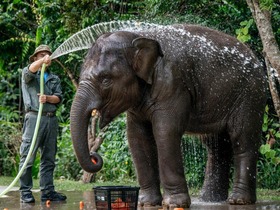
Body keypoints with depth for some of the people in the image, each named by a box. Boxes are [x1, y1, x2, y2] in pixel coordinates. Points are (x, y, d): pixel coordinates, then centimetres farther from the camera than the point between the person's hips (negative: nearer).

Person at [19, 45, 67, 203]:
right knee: (28, 156, -6)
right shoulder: (28, 75, 9)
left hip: (51, 119, 5)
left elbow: (59, 98, 9)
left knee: (49, 158, 5)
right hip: (34, 117, -5)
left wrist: (47, 98, -13)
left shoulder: (55, 79, 23)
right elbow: (30, 71, -17)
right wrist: (43, 61, -37)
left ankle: (48, 191, 9)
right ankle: (25, 191, -4)